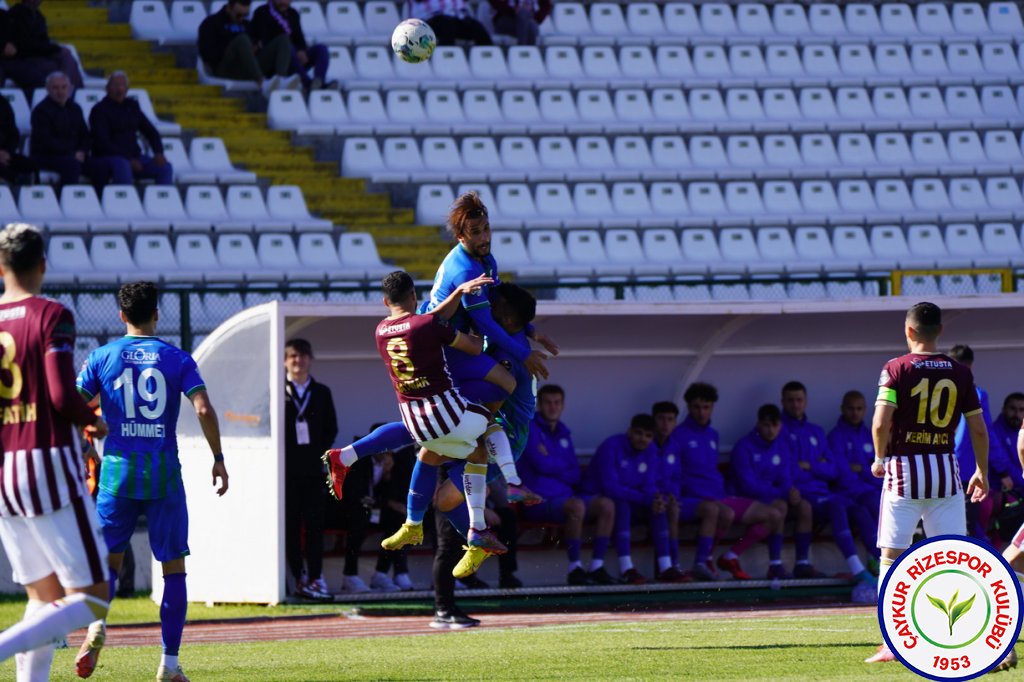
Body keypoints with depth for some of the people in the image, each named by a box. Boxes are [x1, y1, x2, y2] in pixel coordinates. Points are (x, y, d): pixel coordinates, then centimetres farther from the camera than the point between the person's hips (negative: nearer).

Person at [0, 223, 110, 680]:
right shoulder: (51, 316, -8)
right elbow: (62, 396, -18)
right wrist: (94, 423, 2)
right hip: (50, 465, -6)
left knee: (45, 601, 14)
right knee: (92, 599, -3)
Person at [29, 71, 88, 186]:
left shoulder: (75, 109, 17)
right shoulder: (41, 110, -5)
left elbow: (85, 135, 19)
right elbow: (46, 141, -14)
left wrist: (82, 152, -4)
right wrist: (72, 154, -18)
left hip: (74, 156, 6)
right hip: (45, 157, -6)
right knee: (72, 164, -37)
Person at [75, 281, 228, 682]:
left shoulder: (101, 358, 4)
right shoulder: (176, 359, 2)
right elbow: (203, 410, -9)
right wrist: (218, 460, -1)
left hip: (118, 468, 1)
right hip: (164, 471, -1)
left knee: (109, 556, 11)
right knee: (174, 565, 7)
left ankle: (96, 623, -19)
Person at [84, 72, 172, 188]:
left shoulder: (132, 106, 15)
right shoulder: (100, 110, -4)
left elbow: (150, 132, 19)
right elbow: (103, 143, -15)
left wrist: (158, 153, -1)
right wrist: (129, 160, -22)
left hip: (133, 158, 6)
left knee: (165, 168, -14)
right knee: (122, 165, -40)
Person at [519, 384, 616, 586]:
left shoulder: (563, 433, 20)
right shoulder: (531, 429, -1)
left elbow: (576, 475, 14)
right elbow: (542, 464, -14)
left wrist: (551, 462, -3)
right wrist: (565, 465, 5)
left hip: (564, 495, 7)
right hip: (539, 501, -7)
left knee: (606, 505, -13)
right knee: (577, 506, -34)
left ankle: (597, 566, -13)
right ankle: (574, 568, -26)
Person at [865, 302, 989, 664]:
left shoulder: (897, 369, -6)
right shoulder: (960, 372, 4)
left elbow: (881, 422, -15)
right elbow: (978, 429, 5)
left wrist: (880, 459, 2)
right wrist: (981, 471, 18)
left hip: (903, 470, -3)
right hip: (946, 469, 3)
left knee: (891, 557, 3)